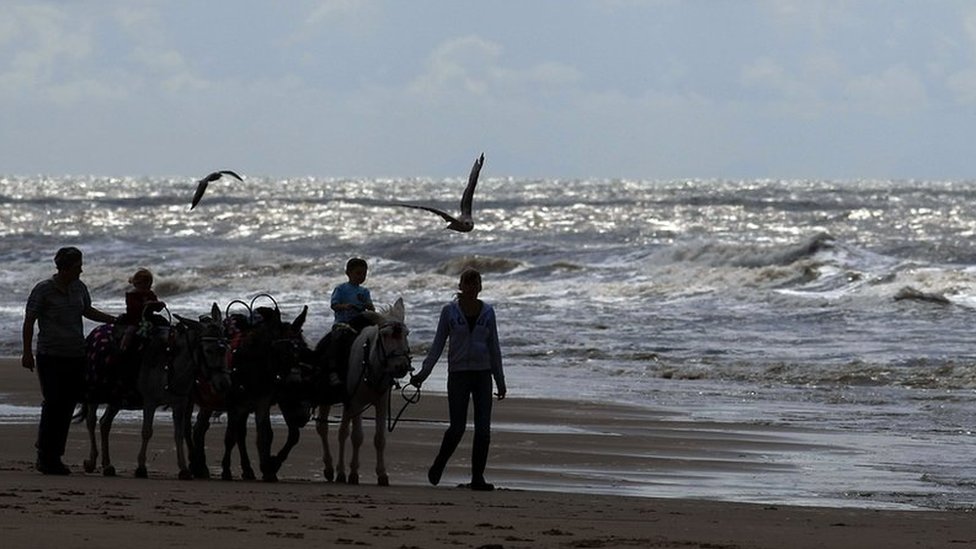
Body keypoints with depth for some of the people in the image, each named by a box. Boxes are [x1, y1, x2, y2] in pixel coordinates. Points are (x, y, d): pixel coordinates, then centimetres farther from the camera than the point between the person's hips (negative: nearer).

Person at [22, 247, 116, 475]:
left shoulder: (79, 287, 9)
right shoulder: (43, 290, -7)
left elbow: (88, 311, 25)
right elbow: (29, 321, -7)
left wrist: (117, 321, 18)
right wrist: (27, 353, -13)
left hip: (76, 356, 6)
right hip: (50, 357, -6)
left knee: (68, 405, 5)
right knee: (53, 404, -8)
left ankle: (53, 455, 13)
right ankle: (45, 457, 0)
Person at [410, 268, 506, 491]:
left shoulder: (487, 312, 6)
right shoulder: (449, 311, 0)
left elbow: (494, 347, 11)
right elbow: (438, 344, 3)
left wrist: (500, 380, 11)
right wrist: (424, 372, -5)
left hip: (483, 373, 2)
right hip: (458, 373, -2)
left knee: (483, 429, -4)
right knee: (457, 428, -4)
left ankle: (478, 477, 2)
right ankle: (438, 466, 20)